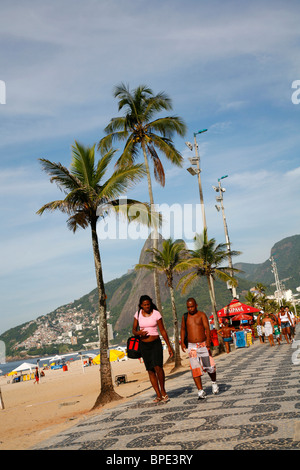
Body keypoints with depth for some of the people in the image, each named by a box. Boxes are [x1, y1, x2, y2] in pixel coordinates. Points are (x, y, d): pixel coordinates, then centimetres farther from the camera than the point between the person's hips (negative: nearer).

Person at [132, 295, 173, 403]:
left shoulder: (156, 314, -6)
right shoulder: (138, 314, 2)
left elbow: (163, 331, -2)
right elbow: (134, 330, 7)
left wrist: (169, 346, -3)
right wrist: (138, 333, -17)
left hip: (156, 343, -3)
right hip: (144, 345, 3)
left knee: (158, 367, -19)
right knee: (150, 370, 2)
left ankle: (163, 390, 1)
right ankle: (158, 395, 8)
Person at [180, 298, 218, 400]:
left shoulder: (202, 315, -2)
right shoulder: (185, 317, 8)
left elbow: (207, 328, -12)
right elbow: (183, 329, 17)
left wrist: (208, 339, -28)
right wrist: (182, 342, 6)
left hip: (203, 345, -2)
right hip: (191, 346, 2)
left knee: (210, 367, -2)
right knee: (195, 369, -4)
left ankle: (214, 383, 28)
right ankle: (200, 391, 3)